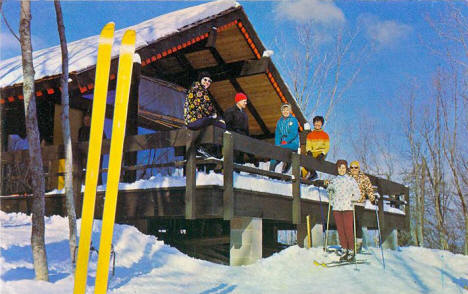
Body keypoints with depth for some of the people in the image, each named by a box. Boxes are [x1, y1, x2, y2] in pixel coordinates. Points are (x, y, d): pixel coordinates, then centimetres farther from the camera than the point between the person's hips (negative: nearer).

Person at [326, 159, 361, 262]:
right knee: (340, 230, 5)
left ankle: (351, 251, 4)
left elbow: (357, 194, 2)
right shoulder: (334, 180, 11)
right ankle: (344, 250, 15)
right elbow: (330, 193, 25)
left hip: (347, 208, -3)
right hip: (336, 208, 4)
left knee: (349, 230, -5)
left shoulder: (351, 180, 1)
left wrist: (349, 199, -10)